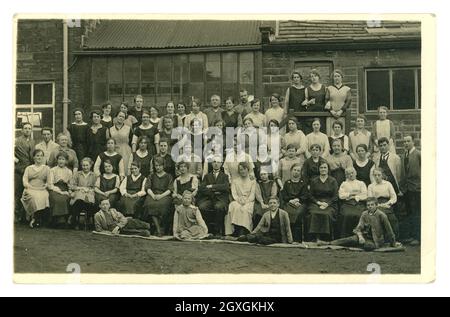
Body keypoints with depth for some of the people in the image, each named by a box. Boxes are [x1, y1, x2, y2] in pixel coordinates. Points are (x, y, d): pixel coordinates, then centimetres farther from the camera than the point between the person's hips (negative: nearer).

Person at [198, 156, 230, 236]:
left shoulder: (225, 176, 18)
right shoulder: (207, 176, 22)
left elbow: (226, 187, -4)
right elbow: (201, 189, 7)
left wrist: (212, 186, -7)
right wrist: (213, 192, -7)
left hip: (220, 199, -2)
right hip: (208, 199, 2)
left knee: (218, 207, -37)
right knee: (201, 207, -31)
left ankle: (218, 231, -25)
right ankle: (208, 228, -15)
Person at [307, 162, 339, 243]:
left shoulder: (333, 181, 9)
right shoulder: (314, 181, 15)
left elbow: (335, 196, 3)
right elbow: (311, 195, 11)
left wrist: (327, 204, -12)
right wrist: (318, 202, -6)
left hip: (329, 204, -1)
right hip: (316, 203, 1)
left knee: (327, 214, -33)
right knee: (314, 213, -31)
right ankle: (317, 238, -32)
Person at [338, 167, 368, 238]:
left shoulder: (361, 183, 19)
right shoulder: (344, 184, 21)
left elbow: (364, 196, 6)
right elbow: (341, 195, 5)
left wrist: (355, 197, -4)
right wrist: (351, 193, -1)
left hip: (359, 204, 0)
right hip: (347, 204, 0)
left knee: (358, 215, -23)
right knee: (347, 215, -23)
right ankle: (345, 237, -18)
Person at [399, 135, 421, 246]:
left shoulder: (419, 154, -6)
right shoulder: (403, 156, 14)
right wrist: (401, 187, 10)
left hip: (415, 188, -7)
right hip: (406, 189, 7)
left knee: (416, 213, -5)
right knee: (409, 213, 11)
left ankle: (417, 237, -3)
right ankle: (410, 235, 18)